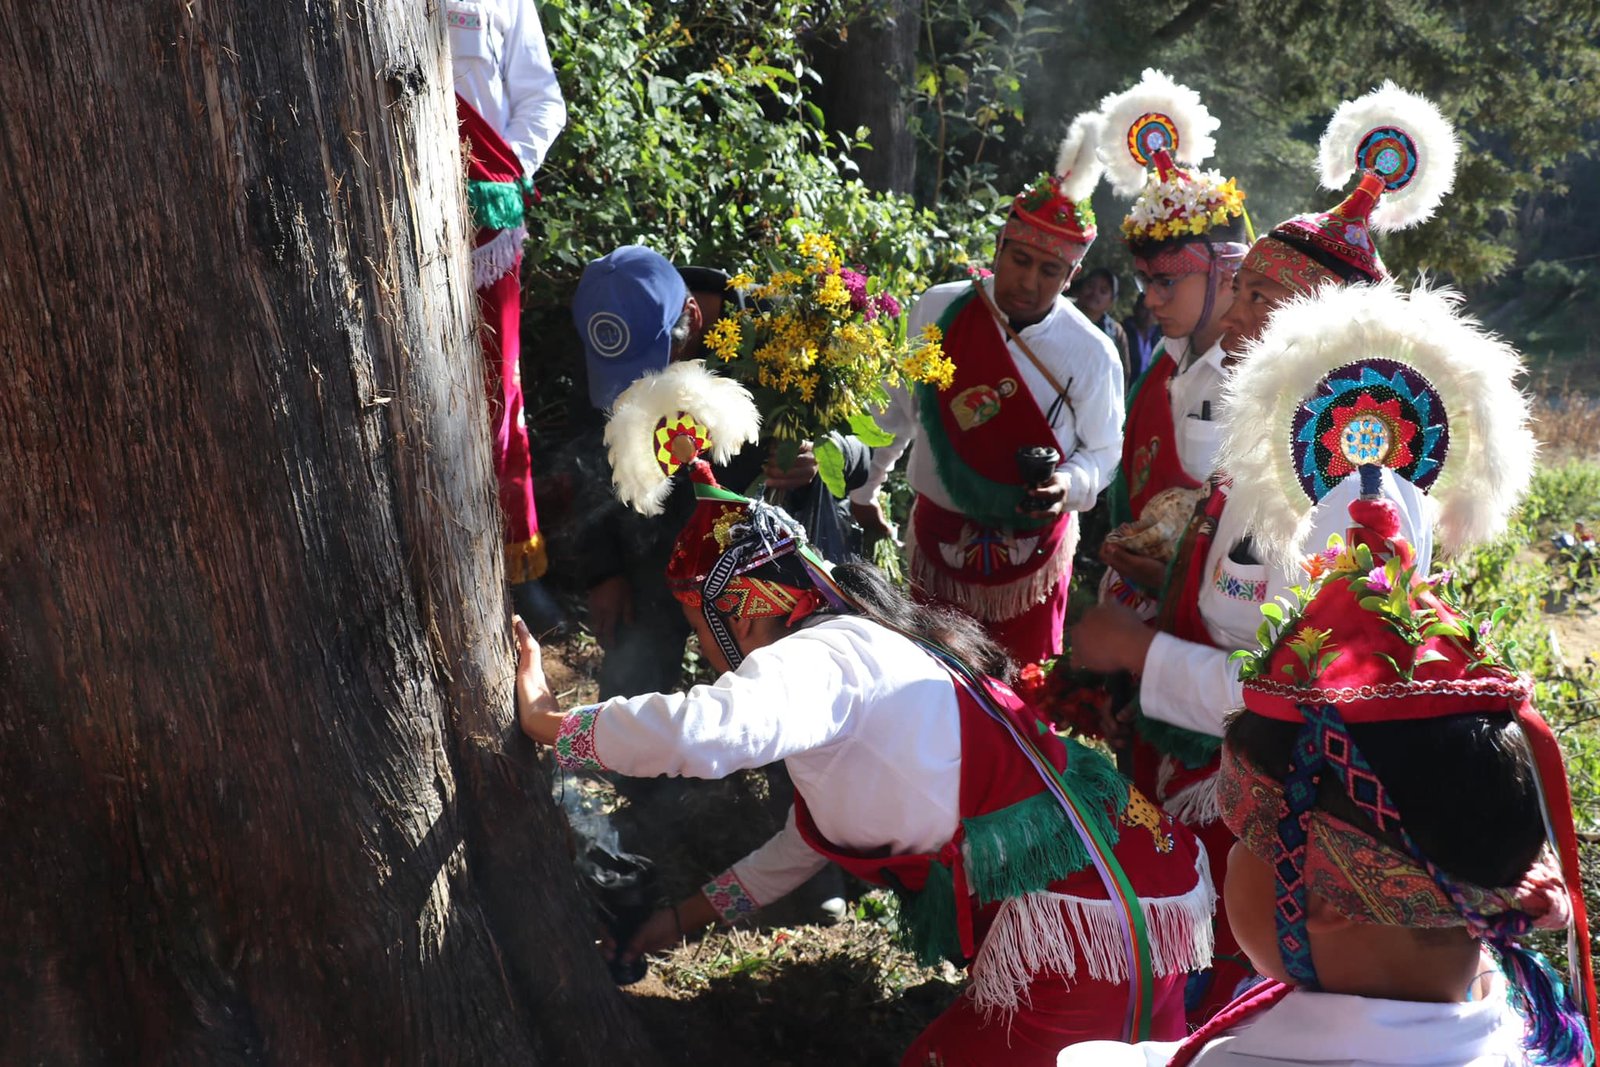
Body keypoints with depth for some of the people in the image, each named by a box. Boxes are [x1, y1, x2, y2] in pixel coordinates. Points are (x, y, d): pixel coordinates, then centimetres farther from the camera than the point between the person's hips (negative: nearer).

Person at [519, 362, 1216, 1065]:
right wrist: (684, 918, 31)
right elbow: (812, 836, 26)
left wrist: (548, 723, -21)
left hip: (1088, 923, -9)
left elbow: (704, 731, -38)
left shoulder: (820, 657, -16)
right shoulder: (862, 645, 15)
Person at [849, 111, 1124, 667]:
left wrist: (1069, 483, -20)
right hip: (937, 538, 2)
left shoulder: (1091, 354, -11)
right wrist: (864, 488, 16)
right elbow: (897, 408, 7)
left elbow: (1103, 451, 2)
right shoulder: (938, 310, -7)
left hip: (1033, 552, -1)